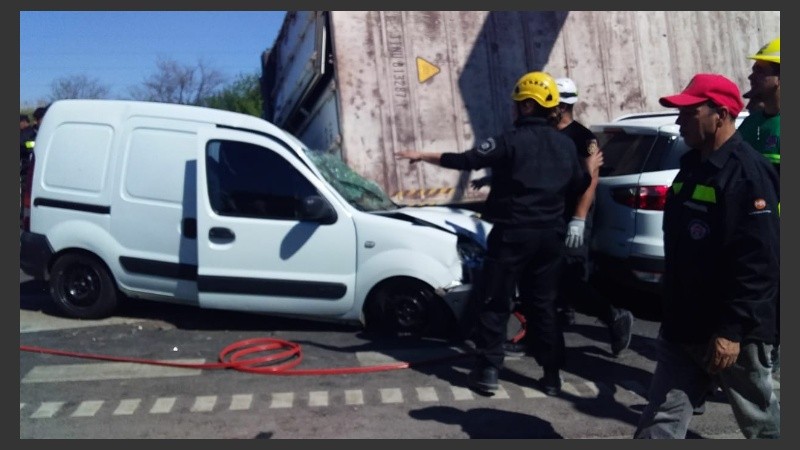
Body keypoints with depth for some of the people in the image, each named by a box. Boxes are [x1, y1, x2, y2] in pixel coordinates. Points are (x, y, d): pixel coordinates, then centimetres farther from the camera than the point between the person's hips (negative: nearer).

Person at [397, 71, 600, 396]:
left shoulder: (511, 141, -12)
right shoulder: (566, 145, 7)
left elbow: (465, 161, -13)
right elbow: (578, 187, 16)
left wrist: (422, 156, -2)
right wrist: (591, 168, 39)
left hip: (513, 234, -6)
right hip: (551, 235, 6)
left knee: (495, 303, 4)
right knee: (544, 304, 13)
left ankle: (488, 371, 6)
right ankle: (552, 375, 17)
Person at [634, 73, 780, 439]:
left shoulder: (748, 173, -18)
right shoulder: (691, 165, 10)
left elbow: (759, 265, -23)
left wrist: (732, 330, -23)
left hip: (732, 332, -8)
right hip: (682, 328, 8)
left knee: (762, 422, 15)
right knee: (660, 424, 9)